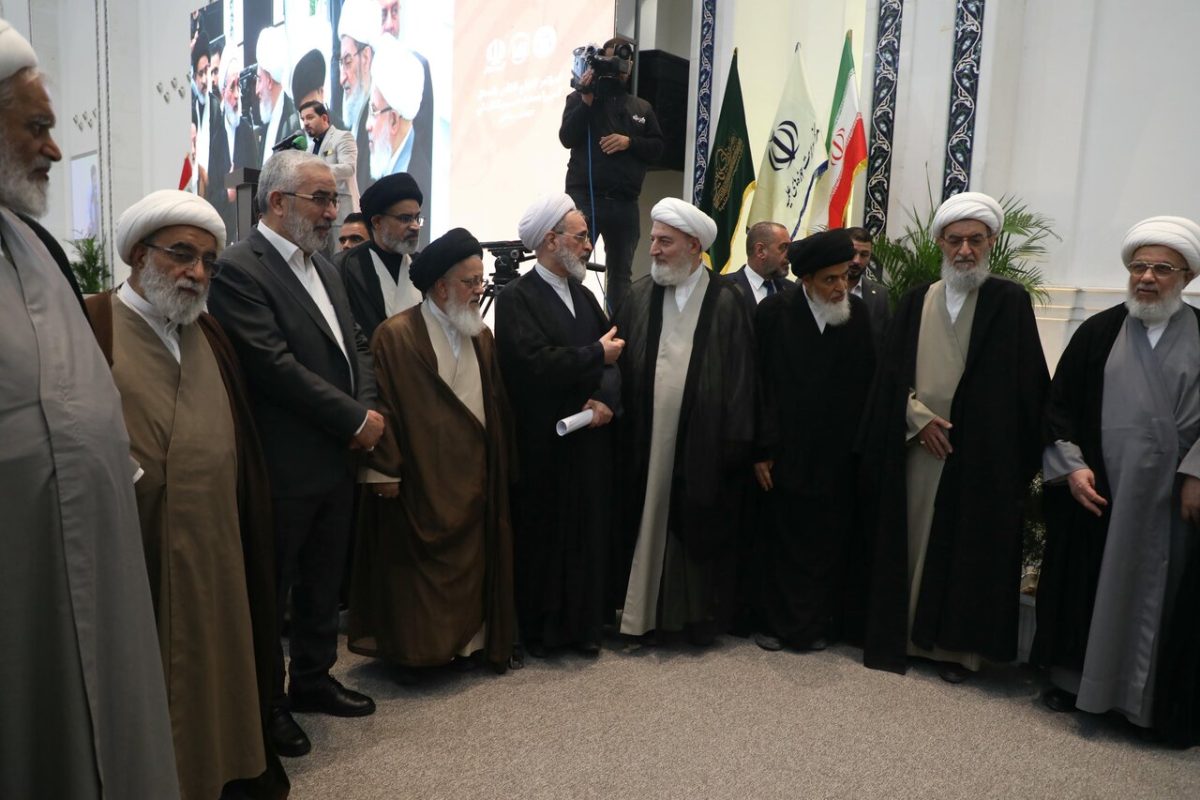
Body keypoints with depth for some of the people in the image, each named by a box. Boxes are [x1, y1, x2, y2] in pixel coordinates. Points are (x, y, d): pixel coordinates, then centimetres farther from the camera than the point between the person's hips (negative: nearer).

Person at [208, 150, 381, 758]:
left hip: (337, 458, 8)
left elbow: (356, 347, 14)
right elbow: (275, 366, -22)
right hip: (282, 465, -8)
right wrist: (356, 419, -16)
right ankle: (268, 701, 26)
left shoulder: (322, 268, 13)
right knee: (271, 589, 9)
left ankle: (313, 679, 37)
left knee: (323, 581, 19)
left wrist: (367, 411, -4)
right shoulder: (239, 268, -14)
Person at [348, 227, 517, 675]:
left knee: (471, 563, 12)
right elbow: (381, 405, -13)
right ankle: (410, 651, 21)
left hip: (473, 478, 6)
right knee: (416, 567, 6)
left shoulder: (481, 336, 9)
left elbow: (497, 404, 10)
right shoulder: (396, 335, -10)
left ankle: (468, 640, 27)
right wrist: (384, 469, -15)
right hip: (419, 478, -5)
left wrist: (501, 465, 8)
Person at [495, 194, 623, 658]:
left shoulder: (584, 295, 14)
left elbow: (611, 359, 8)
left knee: (589, 533, 10)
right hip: (544, 443, -6)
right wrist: (596, 354, -10)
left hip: (591, 437, 6)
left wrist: (607, 399, -12)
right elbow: (537, 363, -22)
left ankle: (584, 624, 24)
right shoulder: (516, 298, -8)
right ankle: (539, 631, 19)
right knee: (543, 536, 4)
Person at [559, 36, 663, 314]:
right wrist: (587, 101, -13)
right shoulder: (580, 98, 7)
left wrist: (629, 142, -6)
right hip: (584, 198, -3)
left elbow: (657, 149, 10)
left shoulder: (642, 108, 17)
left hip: (625, 204, 3)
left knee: (621, 273, 8)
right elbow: (567, 138, -6)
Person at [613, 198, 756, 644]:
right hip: (646, 441, 2)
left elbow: (740, 378, -3)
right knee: (648, 524, 9)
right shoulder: (640, 296, 5)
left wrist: (735, 442, -6)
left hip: (703, 444, -2)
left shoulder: (725, 302, -3)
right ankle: (641, 610, 24)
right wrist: (621, 427, -3)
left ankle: (700, 616, 25)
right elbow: (622, 366, 4)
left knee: (699, 531, 8)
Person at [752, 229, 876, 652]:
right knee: (781, 542, 9)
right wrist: (762, 450, -9)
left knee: (828, 545, 12)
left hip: (837, 457, 2)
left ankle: (820, 625, 28)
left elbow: (865, 386, 1)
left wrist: (860, 446, -1)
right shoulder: (774, 312, -7)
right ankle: (779, 622, 24)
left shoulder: (858, 314, -1)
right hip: (785, 454, -2)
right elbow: (758, 385, -7)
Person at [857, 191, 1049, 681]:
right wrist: (919, 418, -8)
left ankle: (957, 645, 16)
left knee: (967, 547, 3)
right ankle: (899, 635, 19)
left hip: (981, 453, -2)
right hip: (914, 447, 3)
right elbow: (891, 374, 7)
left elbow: (1027, 383, -2)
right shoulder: (915, 302, 9)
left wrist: (1023, 456, -8)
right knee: (909, 542, 7)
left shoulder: (1011, 302, 0)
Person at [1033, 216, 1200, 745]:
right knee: (1088, 587, 8)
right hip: (1097, 493, 1)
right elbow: (1058, 404, 4)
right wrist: (1071, 466, -6)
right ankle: (1074, 678, 24)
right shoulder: (1098, 332, 5)